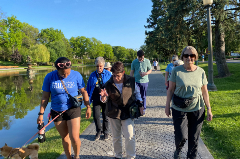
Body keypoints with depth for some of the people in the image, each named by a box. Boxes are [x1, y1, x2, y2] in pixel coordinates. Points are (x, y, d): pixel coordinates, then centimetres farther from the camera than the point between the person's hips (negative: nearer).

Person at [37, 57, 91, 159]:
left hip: (73, 109, -1)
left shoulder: (76, 75, -10)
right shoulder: (49, 77, -8)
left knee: (74, 139, -6)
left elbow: (83, 92, 0)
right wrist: (41, 113, -3)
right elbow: (45, 97, -2)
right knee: (65, 138, 15)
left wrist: (88, 107, 1)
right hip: (57, 112, 2)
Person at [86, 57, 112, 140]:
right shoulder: (92, 75, 2)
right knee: (96, 116, -3)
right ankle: (99, 131, 24)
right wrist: (88, 99, 3)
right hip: (96, 100, 1)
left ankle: (105, 132, 33)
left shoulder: (108, 74, -3)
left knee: (105, 116, 12)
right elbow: (88, 88, 7)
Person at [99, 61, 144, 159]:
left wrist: (140, 105, 0)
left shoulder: (131, 81, -9)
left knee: (130, 136, -5)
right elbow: (104, 100, 1)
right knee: (116, 137, 15)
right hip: (114, 114, 1)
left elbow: (137, 93, 9)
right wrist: (103, 97, -22)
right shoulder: (109, 84, -9)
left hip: (128, 113, -1)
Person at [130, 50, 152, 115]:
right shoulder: (134, 62, 2)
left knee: (143, 96, 9)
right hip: (136, 81, 0)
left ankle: (143, 109, 23)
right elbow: (132, 72, 7)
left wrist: (145, 73, -14)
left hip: (144, 81, 0)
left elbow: (150, 70, 7)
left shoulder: (147, 61, 0)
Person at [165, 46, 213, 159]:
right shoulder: (176, 71, -5)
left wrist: (209, 109, 4)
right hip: (179, 109, -2)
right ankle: (178, 150, 34)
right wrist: (167, 105, -1)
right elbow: (170, 89, -1)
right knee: (181, 137, -2)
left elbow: (204, 91, 6)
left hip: (197, 109, 2)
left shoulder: (201, 72, 1)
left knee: (194, 138, 11)